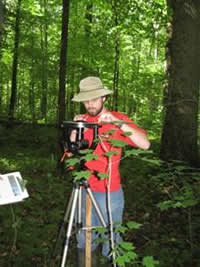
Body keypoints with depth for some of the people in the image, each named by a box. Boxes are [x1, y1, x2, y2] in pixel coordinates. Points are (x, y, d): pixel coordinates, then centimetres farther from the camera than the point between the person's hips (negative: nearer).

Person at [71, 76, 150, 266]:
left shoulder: (117, 118, -5)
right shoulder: (82, 120, 5)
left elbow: (145, 144, -18)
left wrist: (118, 123, -27)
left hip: (109, 192, -3)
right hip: (84, 189, 4)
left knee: (110, 242, 5)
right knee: (84, 241, 15)